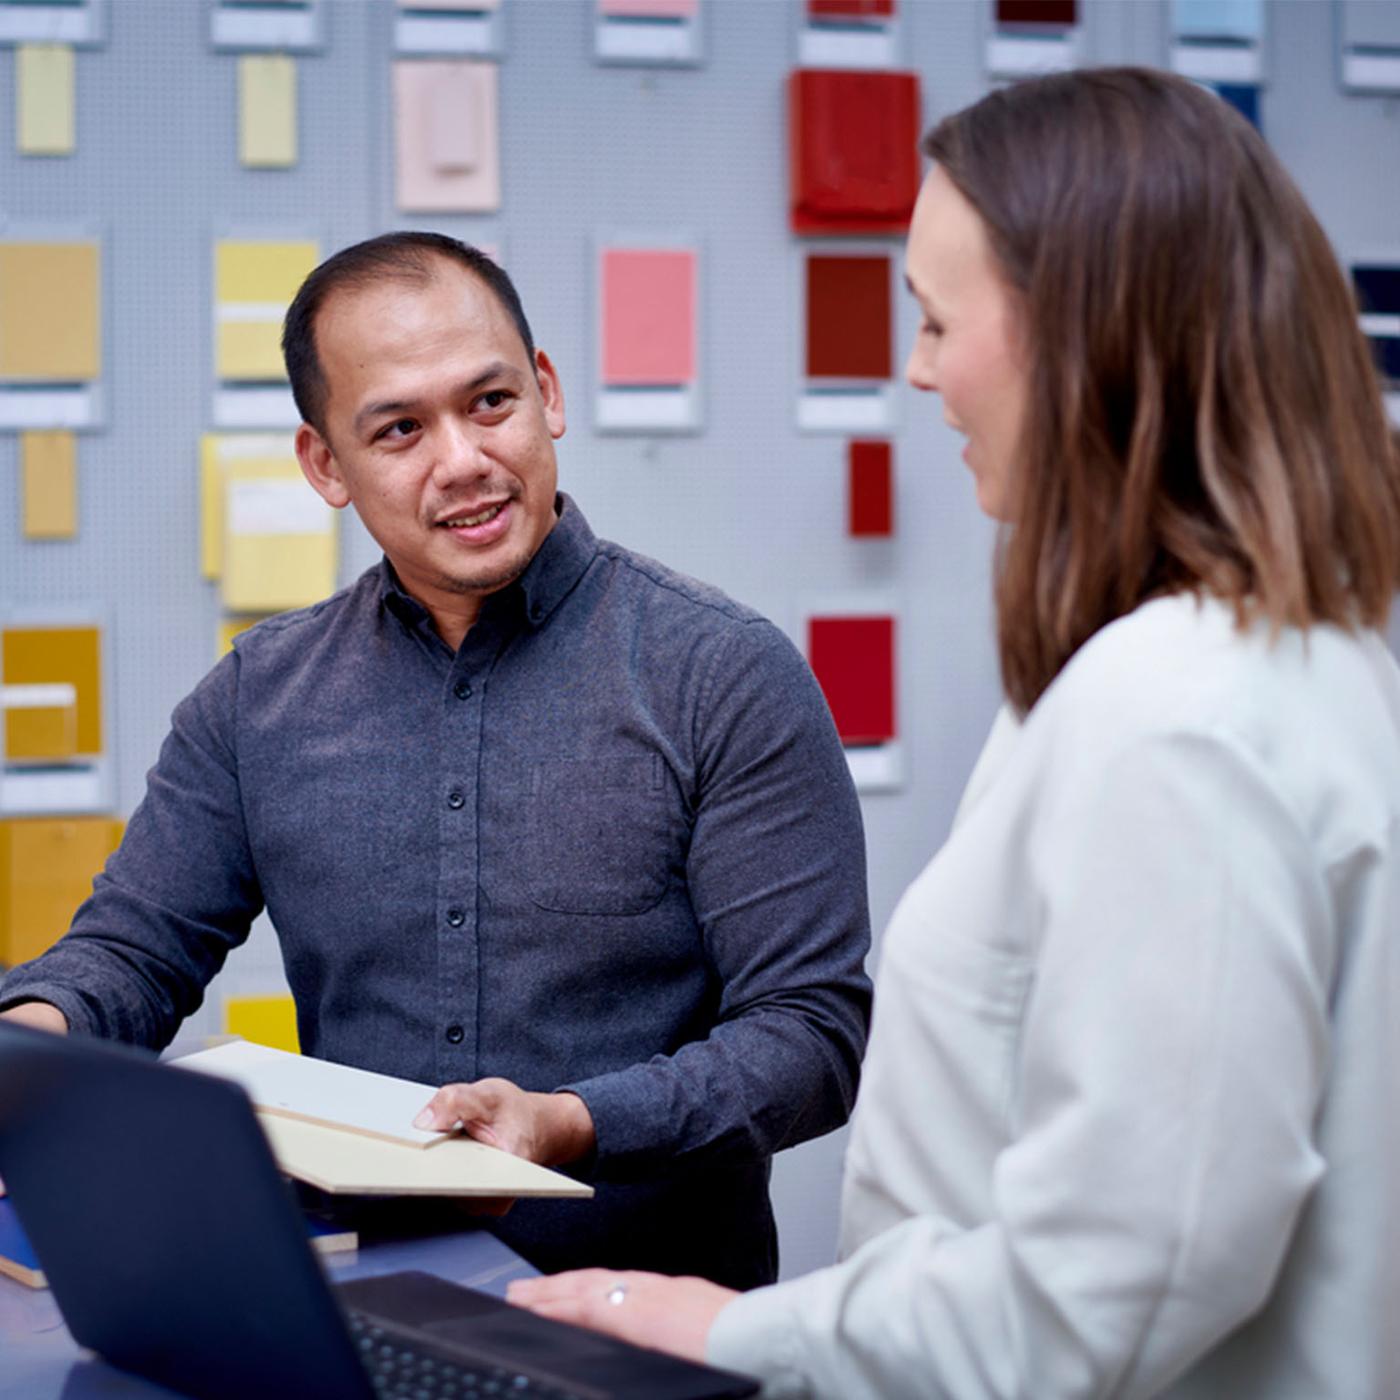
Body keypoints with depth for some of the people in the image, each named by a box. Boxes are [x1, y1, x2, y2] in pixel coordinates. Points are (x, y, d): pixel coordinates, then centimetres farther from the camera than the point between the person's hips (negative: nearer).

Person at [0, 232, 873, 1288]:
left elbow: (819, 1031, -7)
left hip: (649, 1309, -4)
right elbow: (135, 950, 13)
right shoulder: (258, 700, 10)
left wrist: (571, 1125, -22)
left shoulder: (728, 676, -4)